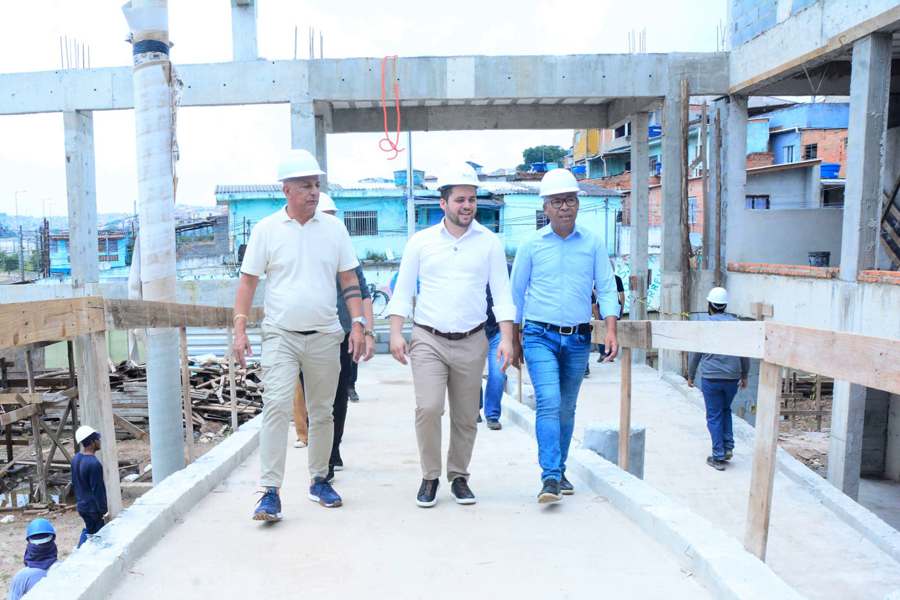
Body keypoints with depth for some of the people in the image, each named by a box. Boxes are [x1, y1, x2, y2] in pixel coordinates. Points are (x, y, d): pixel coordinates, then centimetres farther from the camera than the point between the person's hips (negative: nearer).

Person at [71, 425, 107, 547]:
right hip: (93, 508, -8)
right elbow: (98, 490, -23)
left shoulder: (75, 458, 0)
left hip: (81, 506, 8)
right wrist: (103, 510, -14)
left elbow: (74, 483, 12)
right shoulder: (94, 464, -28)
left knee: (88, 530, 25)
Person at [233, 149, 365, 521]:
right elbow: (248, 281, 2)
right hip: (280, 336, -2)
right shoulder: (266, 229, 0)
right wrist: (240, 329, -6)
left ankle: (319, 480, 27)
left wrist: (357, 324, -2)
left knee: (322, 413, 11)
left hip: (325, 336, 2)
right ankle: (270, 492, -5)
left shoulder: (334, 228, 5)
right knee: (276, 407, -12)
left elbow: (349, 280, 7)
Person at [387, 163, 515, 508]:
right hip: (428, 339, -1)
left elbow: (502, 294, 3)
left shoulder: (490, 242, 5)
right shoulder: (420, 241, 4)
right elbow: (403, 291, 6)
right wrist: (396, 332, -5)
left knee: (466, 417, 8)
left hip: (471, 341, 1)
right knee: (428, 408, -13)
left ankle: (459, 476, 27)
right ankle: (429, 476, 8)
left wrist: (506, 338, -7)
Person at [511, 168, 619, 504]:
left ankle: (559, 472, 25)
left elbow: (606, 289, 4)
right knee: (549, 404, -16)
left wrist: (610, 331, -9)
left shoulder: (593, 244, 5)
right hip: (540, 336, -2)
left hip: (578, 339, 2)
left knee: (567, 409, 11)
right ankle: (550, 477, -13)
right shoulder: (531, 245, 1)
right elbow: (516, 295, 8)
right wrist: (514, 341, 9)